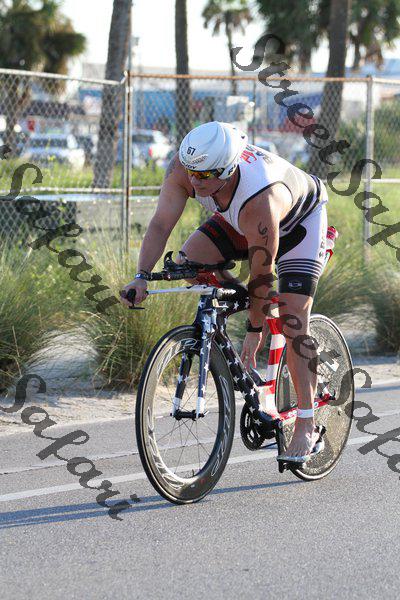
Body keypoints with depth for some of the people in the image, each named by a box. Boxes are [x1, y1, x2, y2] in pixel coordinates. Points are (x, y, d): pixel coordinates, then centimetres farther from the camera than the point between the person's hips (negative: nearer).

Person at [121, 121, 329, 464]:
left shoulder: (259, 201, -44)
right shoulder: (186, 166, -31)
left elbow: (262, 274, -33)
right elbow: (161, 223, -26)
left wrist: (255, 330, -23)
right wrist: (142, 277, -37)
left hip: (299, 220, -6)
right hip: (238, 220, 6)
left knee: (292, 320, -15)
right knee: (189, 260, -18)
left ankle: (307, 429, -9)